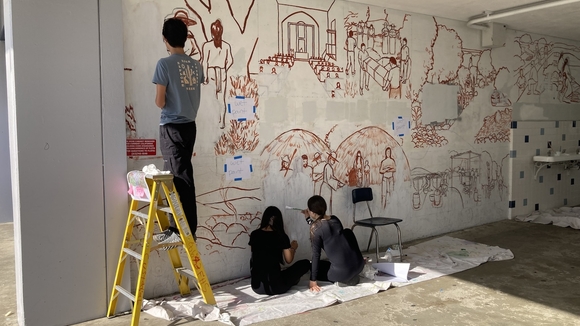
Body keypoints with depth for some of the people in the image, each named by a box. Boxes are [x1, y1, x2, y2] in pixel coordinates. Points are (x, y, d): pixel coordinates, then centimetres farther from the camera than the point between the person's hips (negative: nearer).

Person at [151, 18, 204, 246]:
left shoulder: (164, 64, -12)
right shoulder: (196, 66, 7)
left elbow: (160, 102, -12)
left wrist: (164, 102, 8)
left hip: (172, 127, -6)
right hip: (189, 125, 7)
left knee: (177, 178, -4)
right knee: (184, 176, 13)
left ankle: (181, 230, 0)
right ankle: (186, 228, 19)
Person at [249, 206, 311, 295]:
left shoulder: (254, 234, 2)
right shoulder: (281, 236, -8)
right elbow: (288, 260, 3)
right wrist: (293, 248, 23)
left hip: (256, 287, 4)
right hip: (275, 287, -4)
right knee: (305, 263, 11)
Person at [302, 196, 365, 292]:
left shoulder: (315, 227, -10)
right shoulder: (335, 219, 8)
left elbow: (316, 254, -7)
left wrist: (313, 280, -1)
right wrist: (308, 219, 29)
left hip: (343, 272, -5)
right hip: (359, 264, 5)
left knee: (313, 268, 24)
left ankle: (343, 280, 6)